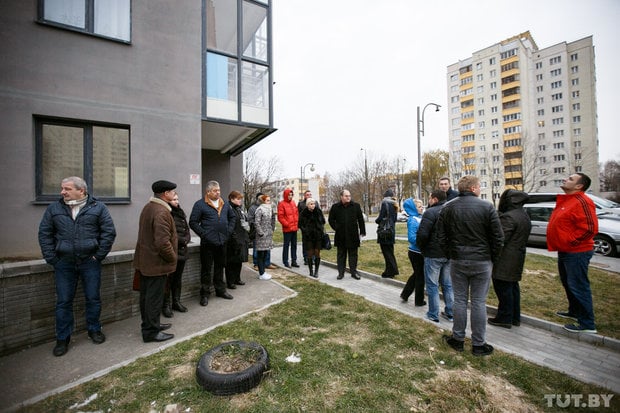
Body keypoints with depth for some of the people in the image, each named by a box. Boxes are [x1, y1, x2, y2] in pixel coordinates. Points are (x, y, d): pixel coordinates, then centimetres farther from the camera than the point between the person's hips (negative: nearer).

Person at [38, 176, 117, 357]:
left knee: (93, 298, 8)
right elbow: (44, 233, 8)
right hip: (64, 264, 2)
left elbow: (109, 232, -5)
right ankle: (63, 338, 25)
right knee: (63, 302, 10)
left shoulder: (97, 207, -3)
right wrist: (51, 258, 0)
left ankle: (94, 330, 27)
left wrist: (99, 254, -7)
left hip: (90, 262, -2)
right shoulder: (54, 208, 5)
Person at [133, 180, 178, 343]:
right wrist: (173, 258, -13)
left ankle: (150, 324, 36)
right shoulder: (161, 212, -24)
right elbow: (163, 243, -29)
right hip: (157, 263, -10)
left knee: (146, 295, 20)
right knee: (154, 298, 3)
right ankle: (151, 332, 17)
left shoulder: (148, 207, 9)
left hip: (145, 260, 10)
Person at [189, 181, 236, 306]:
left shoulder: (224, 204, 10)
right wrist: (203, 234, -12)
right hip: (208, 243, -5)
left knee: (220, 267, 18)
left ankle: (220, 290, 32)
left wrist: (229, 230, 9)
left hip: (222, 241, 5)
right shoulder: (200, 204, -7)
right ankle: (205, 294, 20)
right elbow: (193, 222, -8)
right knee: (206, 269, 6)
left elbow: (233, 217, 20)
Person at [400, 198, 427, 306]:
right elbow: (412, 238, -26)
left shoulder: (420, 218, 6)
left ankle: (405, 294, 34)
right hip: (416, 252, -8)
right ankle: (419, 301, 26)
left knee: (417, 274, 22)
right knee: (420, 276, 8)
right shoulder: (413, 220, -19)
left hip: (418, 252, 8)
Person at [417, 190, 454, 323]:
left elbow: (422, 234, -23)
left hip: (433, 254, -7)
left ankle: (433, 315, 13)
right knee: (448, 284, 18)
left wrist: (421, 247, -5)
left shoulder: (430, 212, -16)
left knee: (432, 285, 4)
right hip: (450, 253, 7)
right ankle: (450, 313, 27)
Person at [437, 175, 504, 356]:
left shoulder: (448, 208, -1)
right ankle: (478, 344, 21)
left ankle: (458, 339, 24)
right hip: (482, 262, -2)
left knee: (460, 300, 12)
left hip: (457, 261, 2)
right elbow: (498, 237, -6)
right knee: (479, 302, 8)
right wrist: (492, 258, 7)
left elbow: (441, 236, 1)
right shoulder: (487, 207, -9)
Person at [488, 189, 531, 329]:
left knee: (503, 288, 0)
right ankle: (515, 317, 28)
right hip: (517, 258, 10)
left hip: (505, 260, -10)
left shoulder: (509, 217, -19)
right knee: (513, 286, 17)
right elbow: (519, 237, 17)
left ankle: (505, 318, 10)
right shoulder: (525, 216, 13)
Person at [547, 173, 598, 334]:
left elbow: (590, 228, -24)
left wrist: (571, 242, -17)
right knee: (568, 284, 21)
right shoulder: (565, 200, 13)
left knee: (578, 287, -3)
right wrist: (561, 244, 17)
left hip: (576, 253, -10)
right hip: (564, 251, 10)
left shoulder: (582, 202, -17)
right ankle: (574, 311, 37)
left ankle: (587, 324, 8)